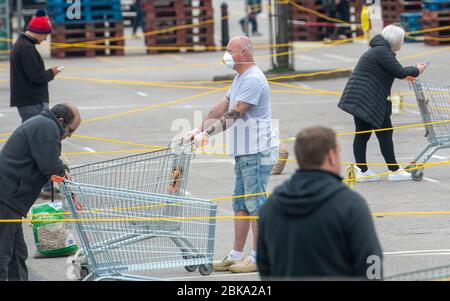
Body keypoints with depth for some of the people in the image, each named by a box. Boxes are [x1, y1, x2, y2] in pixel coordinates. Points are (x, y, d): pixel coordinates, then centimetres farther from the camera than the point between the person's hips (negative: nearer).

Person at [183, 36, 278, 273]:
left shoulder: (252, 80, -17)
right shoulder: (241, 79, 18)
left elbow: (232, 115, -24)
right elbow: (220, 109, 18)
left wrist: (207, 133, -25)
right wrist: (198, 130, 10)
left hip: (257, 152, -10)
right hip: (244, 152, 10)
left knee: (255, 203, -5)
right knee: (240, 204, 11)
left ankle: (259, 257, 0)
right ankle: (236, 255, 15)